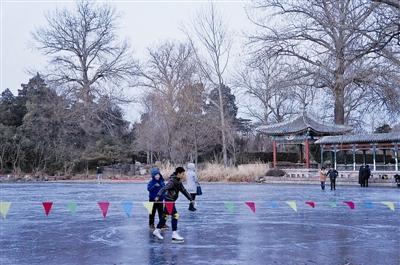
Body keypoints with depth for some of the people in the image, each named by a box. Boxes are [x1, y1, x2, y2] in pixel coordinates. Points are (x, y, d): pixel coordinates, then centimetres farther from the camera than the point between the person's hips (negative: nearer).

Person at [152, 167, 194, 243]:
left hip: (171, 201, 9)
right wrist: (158, 196, -39)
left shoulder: (179, 182, 13)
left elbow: (184, 191, 22)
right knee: (175, 215, -11)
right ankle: (174, 235, -9)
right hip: (169, 200, -9)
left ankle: (157, 231, 25)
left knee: (165, 216, 14)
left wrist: (190, 199, 24)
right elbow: (164, 188, -27)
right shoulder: (172, 181, -17)